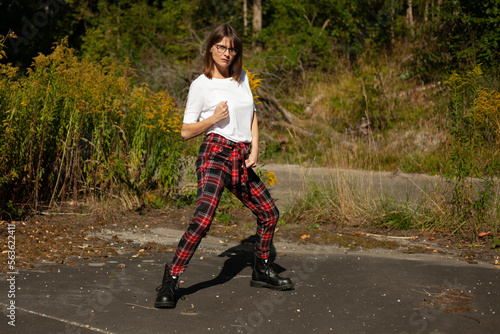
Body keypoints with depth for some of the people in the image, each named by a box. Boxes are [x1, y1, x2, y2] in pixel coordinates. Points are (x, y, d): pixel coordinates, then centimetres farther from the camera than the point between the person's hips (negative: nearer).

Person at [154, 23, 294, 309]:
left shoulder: (242, 77, 15)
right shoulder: (201, 84, -1)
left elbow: (252, 117, 21)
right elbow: (186, 132, 0)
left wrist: (254, 150, 7)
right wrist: (214, 118, -15)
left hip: (242, 159, 7)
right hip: (216, 152, -6)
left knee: (269, 213, 12)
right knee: (203, 218, -22)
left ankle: (262, 271, 29)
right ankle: (170, 281, -16)